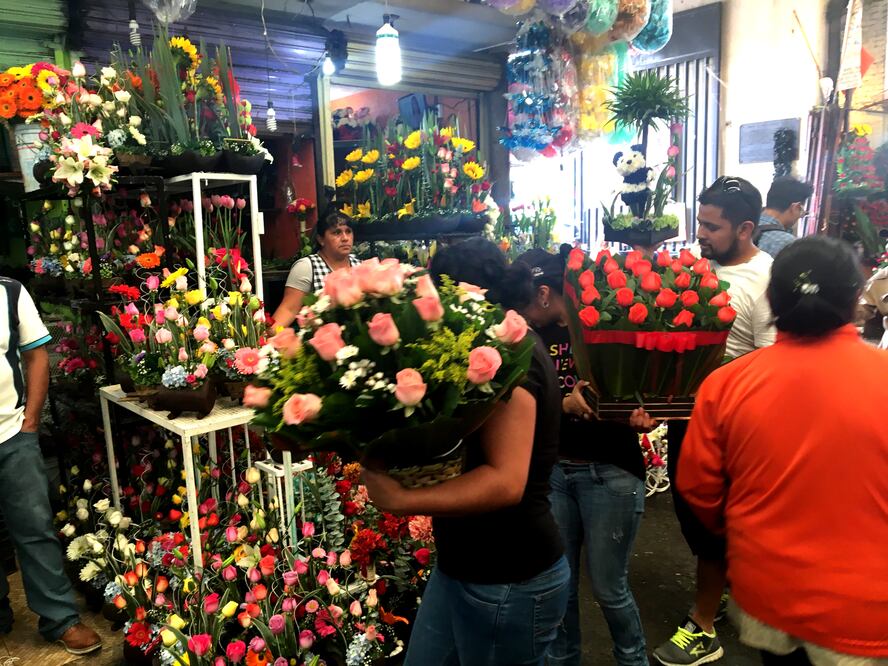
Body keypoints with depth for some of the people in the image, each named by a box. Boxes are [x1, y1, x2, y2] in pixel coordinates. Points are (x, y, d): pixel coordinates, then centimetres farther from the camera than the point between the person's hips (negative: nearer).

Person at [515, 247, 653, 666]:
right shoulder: (535, 338, 4)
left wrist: (642, 414, -25)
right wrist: (567, 404, -22)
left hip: (610, 471, -4)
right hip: (553, 468, 4)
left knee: (608, 587, 7)